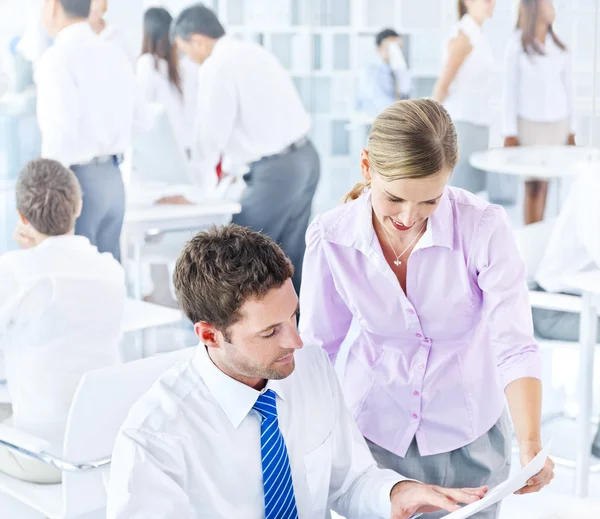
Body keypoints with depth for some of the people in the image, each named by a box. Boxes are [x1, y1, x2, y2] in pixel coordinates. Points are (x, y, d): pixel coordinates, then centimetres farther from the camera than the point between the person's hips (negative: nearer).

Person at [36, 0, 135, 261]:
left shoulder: (57, 57, -13)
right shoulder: (114, 54, 9)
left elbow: (60, 133, -19)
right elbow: (136, 122, 12)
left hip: (75, 179, -7)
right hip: (113, 178, 8)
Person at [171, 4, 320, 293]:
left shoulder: (216, 67, -12)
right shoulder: (253, 52, 16)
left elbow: (211, 132, -9)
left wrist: (202, 185, 6)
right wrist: (236, 165, 28)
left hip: (276, 168, -9)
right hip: (305, 157, 9)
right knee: (290, 258, 14)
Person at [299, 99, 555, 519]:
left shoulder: (484, 228, -23)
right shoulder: (331, 238, -18)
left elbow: (514, 347, -27)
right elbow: (318, 342, -4)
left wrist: (531, 446, -40)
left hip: (468, 435, 0)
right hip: (372, 429, 1)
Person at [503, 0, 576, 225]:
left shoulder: (560, 47, 5)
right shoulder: (516, 45, -7)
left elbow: (568, 88, 8)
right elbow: (510, 90, -7)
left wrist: (571, 131, 7)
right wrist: (509, 133, -11)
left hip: (557, 124, 4)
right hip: (529, 124, -4)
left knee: (544, 183, 5)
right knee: (534, 184, -8)